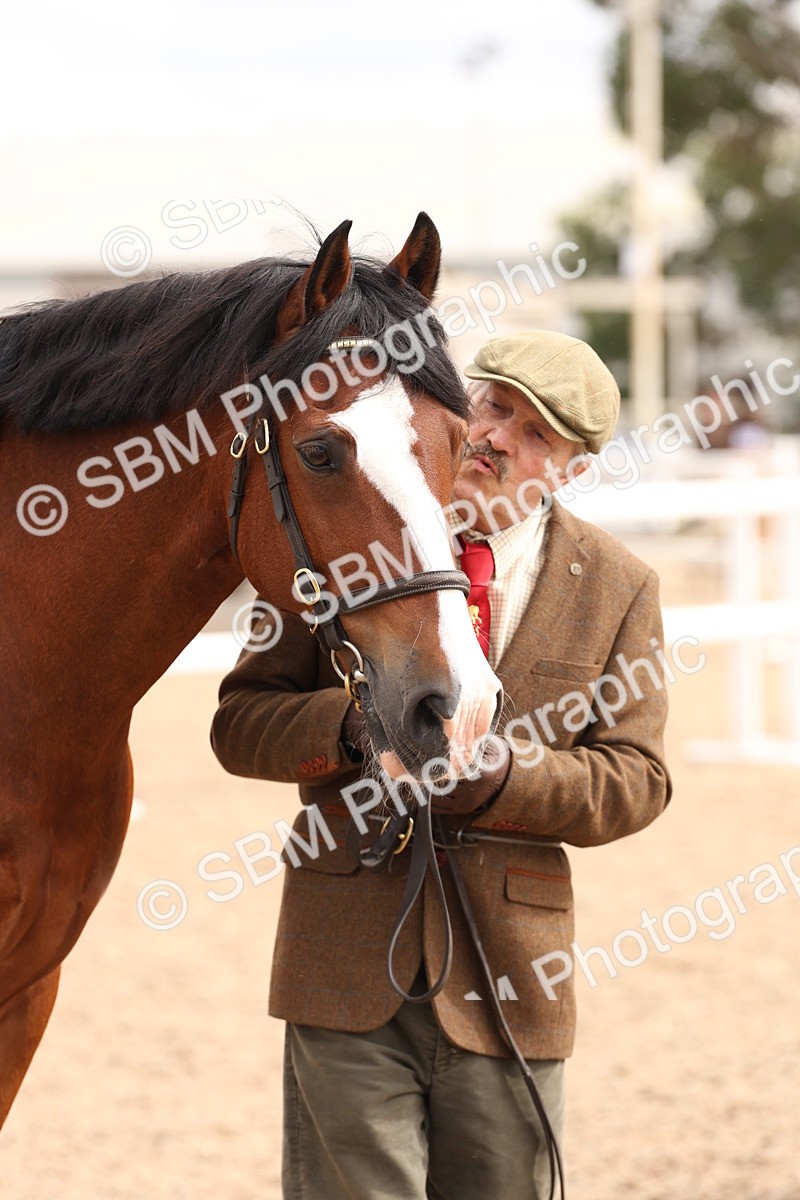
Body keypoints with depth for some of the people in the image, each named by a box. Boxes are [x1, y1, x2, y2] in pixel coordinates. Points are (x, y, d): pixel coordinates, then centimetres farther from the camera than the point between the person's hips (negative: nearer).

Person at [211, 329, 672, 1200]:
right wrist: (354, 725, -19)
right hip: (349, 971, -1)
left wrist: (500, 776, -17)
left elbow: (634, 782, 0)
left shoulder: (617, 589, 5)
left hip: (506, 979, 1)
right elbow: (240, 721, 2)